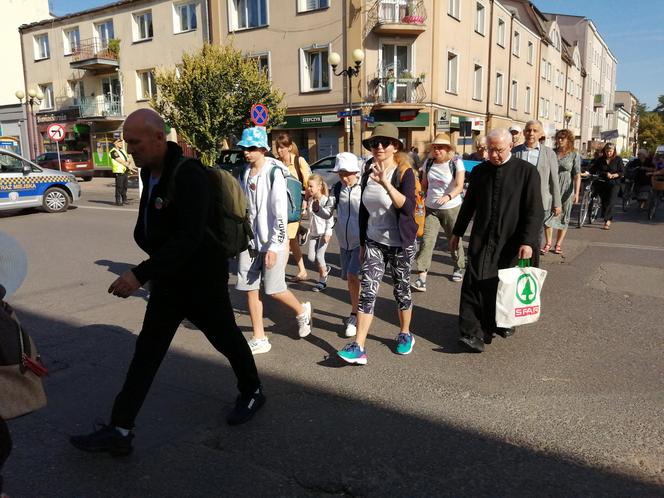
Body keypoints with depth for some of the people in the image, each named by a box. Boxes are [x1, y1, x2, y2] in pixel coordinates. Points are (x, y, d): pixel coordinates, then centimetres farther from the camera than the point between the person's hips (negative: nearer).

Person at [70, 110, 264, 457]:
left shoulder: (189, 177, -25)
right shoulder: (150, 172, 2)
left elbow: (189, 237, -34)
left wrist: (140, 274, -37)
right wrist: (151, 272, 13)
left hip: (202, 280, -7)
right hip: (168, 279, 8)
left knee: (227, 339, 13)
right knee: (147, 350, 6)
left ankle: (252, 394, 38)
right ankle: (120, 431, 12)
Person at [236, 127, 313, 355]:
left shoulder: (274, 172, -12)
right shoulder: (245, 174, 8)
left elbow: (281, 213, -17)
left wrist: (274, 246, -20)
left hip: (271, 241, -6)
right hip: (250, 241, 6)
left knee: (273, 289, 1)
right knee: (250, 289, 5)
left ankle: (302, 311, 32)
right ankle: (259, 339, 17)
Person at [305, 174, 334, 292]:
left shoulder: (326, 200, -12)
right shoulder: (310, 200, 8)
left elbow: (330, 218, -13)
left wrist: (327, 233, -17)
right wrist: (309, 230, 17)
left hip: (324, 233, -6)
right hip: (313, 232, 6)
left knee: (319, 256, -8)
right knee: (311, 257, 1)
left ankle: (322, 281, 7)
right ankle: (325, 269, 29)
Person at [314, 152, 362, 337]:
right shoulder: (337, 188, 2)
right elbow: (327, 213, 2)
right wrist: (317, 207, -18)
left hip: (361, 240, -5)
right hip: (344, 241, 5)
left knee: (352, 275, -15)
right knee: (349, 278, 13)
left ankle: (354, 316, 0)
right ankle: (356, 312, 32)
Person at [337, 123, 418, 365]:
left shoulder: (404, 172, -12)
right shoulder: (368, 172, 3)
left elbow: (408, 207, -29)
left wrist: (386, 184, -41)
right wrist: (362, 242, 14)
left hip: (401, 243, -4)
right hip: (374, 242, 4)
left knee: (401, 290, 11)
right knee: (367, 292, -5)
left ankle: (405, 335, 33)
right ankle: (358, 347, -5)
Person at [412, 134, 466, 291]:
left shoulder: (456, 163, -8)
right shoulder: (429, 163, 5)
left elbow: (459, 186, -19)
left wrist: (448, 197, -36)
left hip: (451, 208, -2)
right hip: (431, 208, 3)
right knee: (426, 241, -9)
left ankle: (458, 268, 38)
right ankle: (422, 278, -12)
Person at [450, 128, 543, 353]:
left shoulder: (527, 171, -4)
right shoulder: (480, 170, 7)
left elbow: (535, 210, -7)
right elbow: (469, 204, 15)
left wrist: (528, 241, -15)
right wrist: (457, 232, 17)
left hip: (510, 241, -2)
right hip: (481, 241, 2)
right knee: (475, 285, -7)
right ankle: (473, 334, -5)